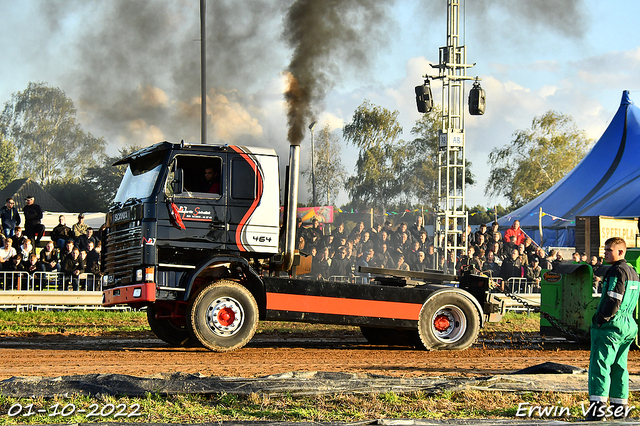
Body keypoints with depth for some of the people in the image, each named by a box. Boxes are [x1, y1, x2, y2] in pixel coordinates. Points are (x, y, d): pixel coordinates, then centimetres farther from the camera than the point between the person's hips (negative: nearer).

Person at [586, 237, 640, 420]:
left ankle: (597, 407, -16)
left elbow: (613, 301, -20)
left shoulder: (617, 271, -13)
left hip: (610, 326, -10)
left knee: (599, 364, -9)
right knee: (619, 366, 14)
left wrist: (599, 321, -14)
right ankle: (620, 408, 15)